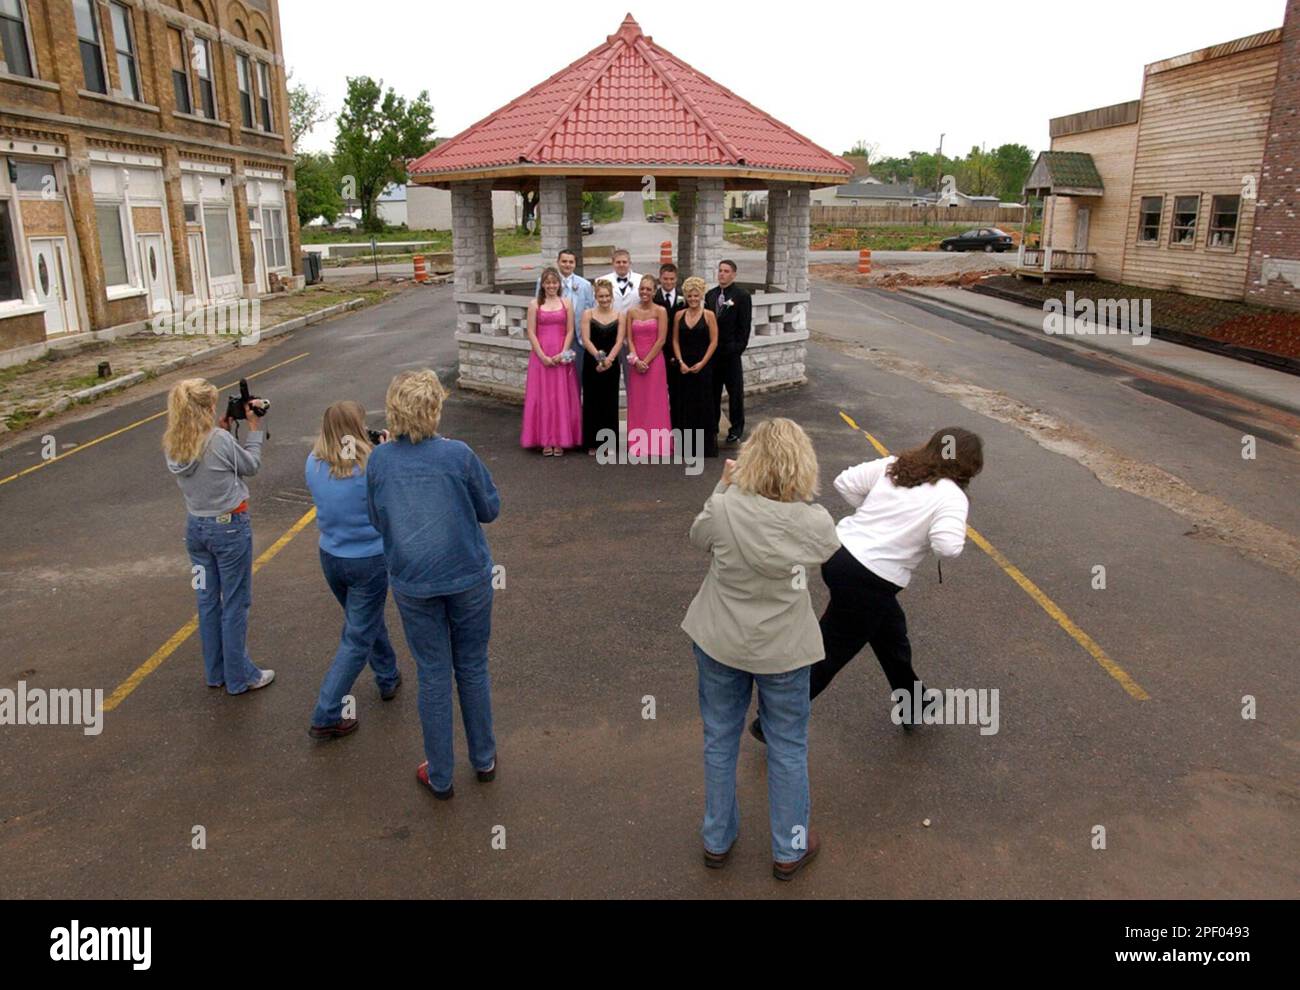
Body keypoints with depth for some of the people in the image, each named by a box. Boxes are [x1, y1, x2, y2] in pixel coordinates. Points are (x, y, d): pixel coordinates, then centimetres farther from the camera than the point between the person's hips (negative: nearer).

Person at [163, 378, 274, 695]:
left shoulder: (171, 446, -3)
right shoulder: (221, 441, -21)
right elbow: (250, 466, -5)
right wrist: (254, 428, 5)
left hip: (196, 527, 6)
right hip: (230, 527, -6)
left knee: (207, 601, 17)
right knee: (235, 604, 6)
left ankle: (216, 672, 30)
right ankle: (239, 677, 16)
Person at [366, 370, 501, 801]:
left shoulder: (379, 459, -9)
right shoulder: (459, 455, -17)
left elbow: (377, 520, 4)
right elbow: (490, 509, -4)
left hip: (413, 583, 1)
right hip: (468, 578, -1)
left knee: (433, 676, 13)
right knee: (472, 668, 17)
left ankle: (440, 777, 25)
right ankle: (484, 759, 33)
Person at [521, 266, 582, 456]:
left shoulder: (567, 303, 6)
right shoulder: (534, 304, 3)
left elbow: (570, 331, 2)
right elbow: (531, 333, -1)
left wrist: (562, 353, -11)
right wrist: (543, 356, -11)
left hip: (562, 356, 1)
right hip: (540, 356, 0)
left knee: (562, 397, 1)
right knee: (542, 396, 1)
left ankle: (560, 440, 9)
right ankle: (546, 441, 8)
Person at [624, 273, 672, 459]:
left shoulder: (660, 311, -2)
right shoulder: (631, 312, 8)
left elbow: (661, 340, -8)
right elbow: (629, 339, 5)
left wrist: (646, 360, -11)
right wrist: (636, 360, -9)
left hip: (654, 362, -3)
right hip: (636, 363, 3)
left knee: (654, 403, -1)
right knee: (637, 403, 5)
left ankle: (656, 447, 5)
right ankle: (639, 447, 11)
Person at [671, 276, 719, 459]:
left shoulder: (709, 316, -2)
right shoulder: (679, 315, 6)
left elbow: (713, 342, -5)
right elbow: (675, 341, 5)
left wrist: (702, 363, -12)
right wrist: (680, 362, -7)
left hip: (703, 366, -3)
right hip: (683, 366, 3)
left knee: (703, 403, 1)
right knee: (684, 403, 5)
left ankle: (706, 447, 9)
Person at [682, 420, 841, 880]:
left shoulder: (723, 508, -22)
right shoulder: (815, 522, -22)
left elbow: (698, 538, 1)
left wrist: (725, 484, 6)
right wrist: (802, 495, 7)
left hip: (719, 643, 1)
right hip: (784, 651, -1)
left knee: (719, 739, 20)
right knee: (788, 747, 19)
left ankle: (717, 840, 38)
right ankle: (789, 849, 35)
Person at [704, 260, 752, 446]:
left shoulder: (742, 296, -4)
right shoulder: (710, 295, 11)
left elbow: (745, 325, -7)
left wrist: (738, 348, -13)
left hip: (731, 352, -5)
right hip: (712, 350, 5)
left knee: (735, 392, 4)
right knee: (712, 390, 10)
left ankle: (736, 429, 13)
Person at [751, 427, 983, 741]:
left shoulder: (893, 466, 6)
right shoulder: (952, 496, -10)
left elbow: (844, 482, 4)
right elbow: (947, 546, -25)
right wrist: (958, 532, -3)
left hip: (840, 553, 8)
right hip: (866, 582, -8)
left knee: (892, 635, 27)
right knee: (830, 655, 8)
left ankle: (915, 707, 46)